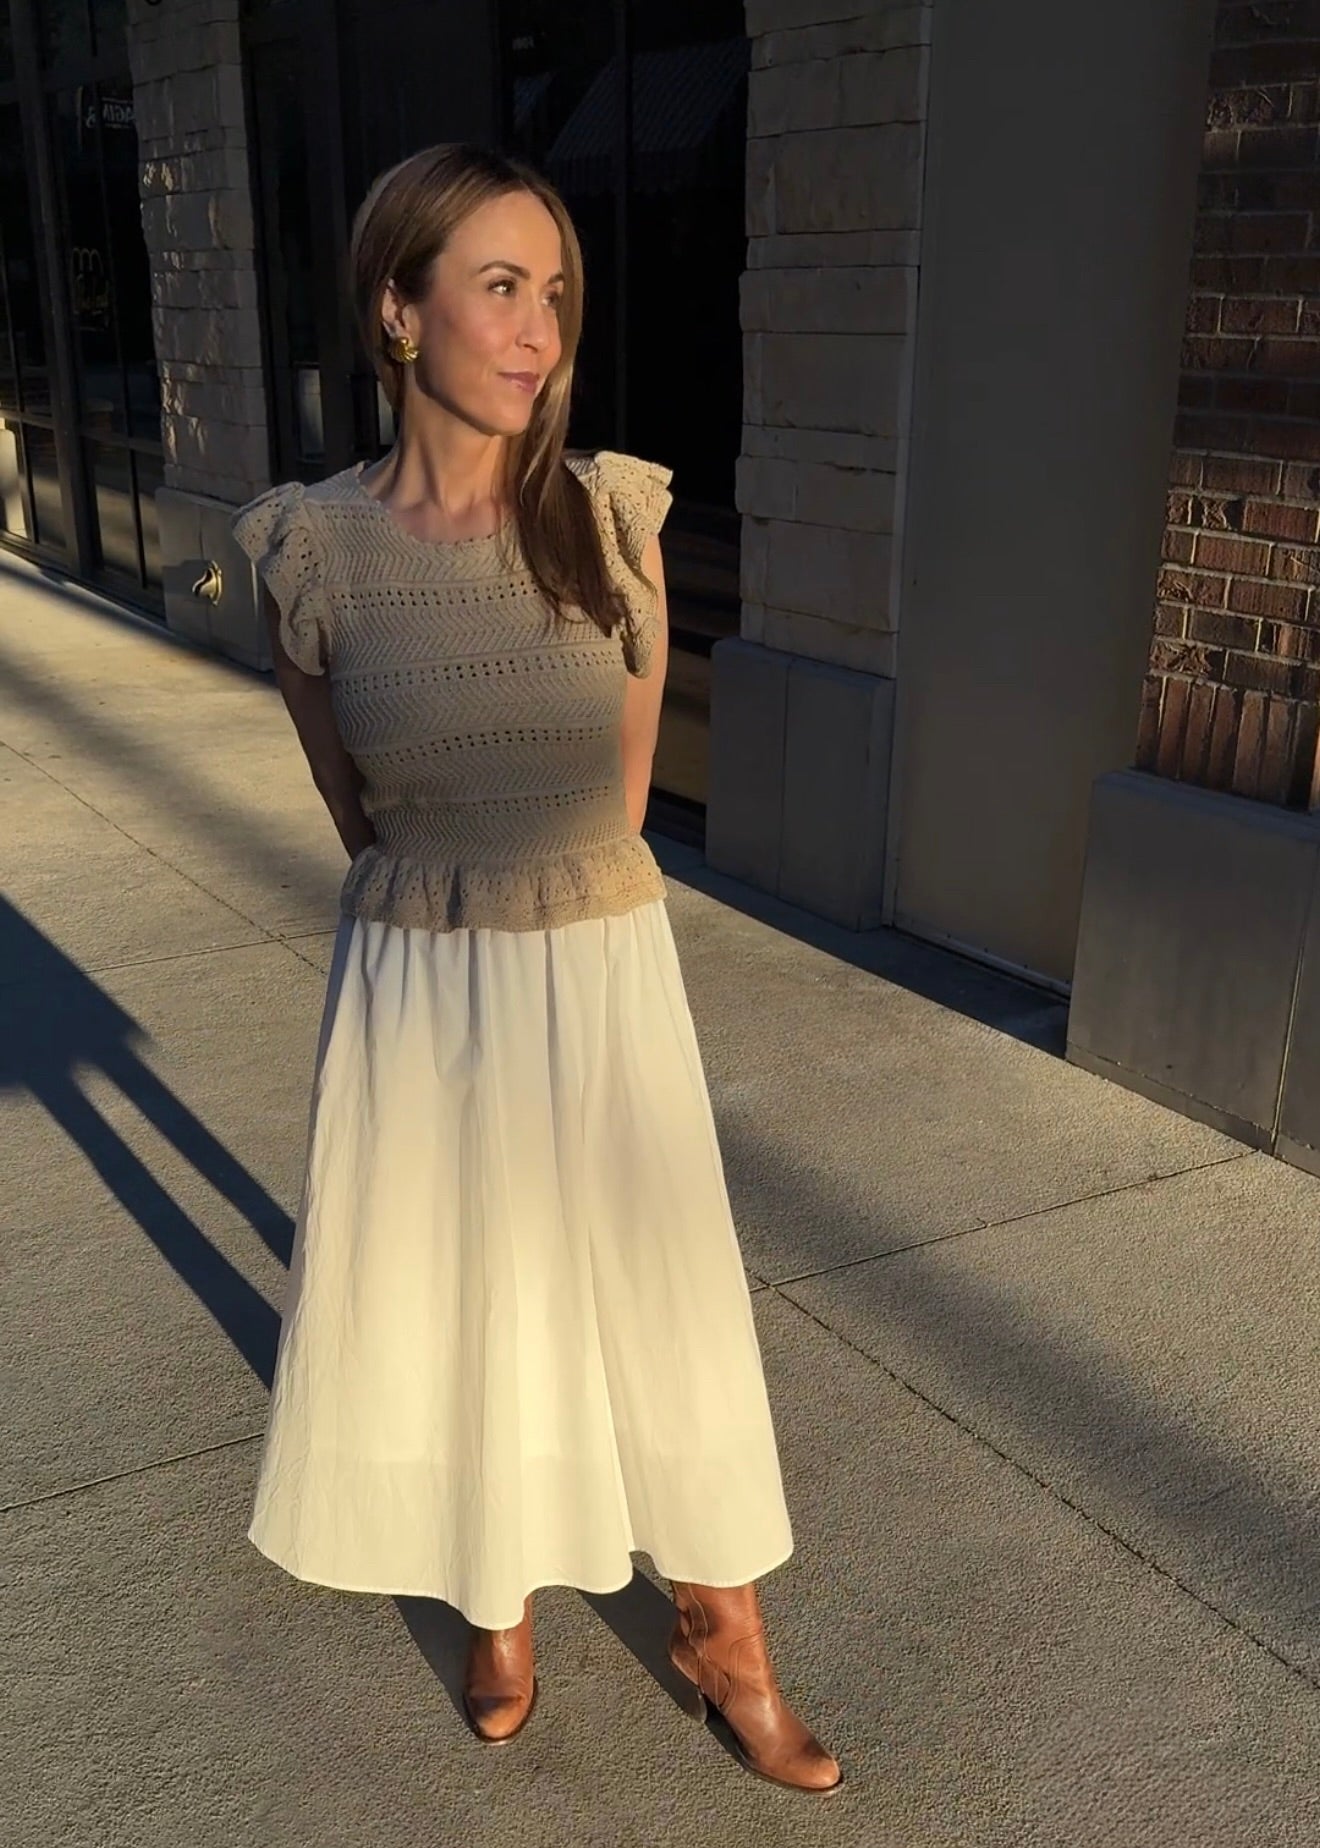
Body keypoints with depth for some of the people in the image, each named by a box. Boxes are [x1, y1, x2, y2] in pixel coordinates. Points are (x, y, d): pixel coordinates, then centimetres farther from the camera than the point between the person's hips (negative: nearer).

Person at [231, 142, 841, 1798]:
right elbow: (357, 817, 6)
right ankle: (500, 1612, 44)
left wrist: (546, 902, 11)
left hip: (605, 980, 0)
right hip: (414, 996, 0)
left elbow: (623, 791, 5)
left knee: (659, 1312, 12)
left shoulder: (612, 518, -8)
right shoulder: (309, 551, -8)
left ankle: (721, 1641, 36)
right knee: (450, 1316, 16)